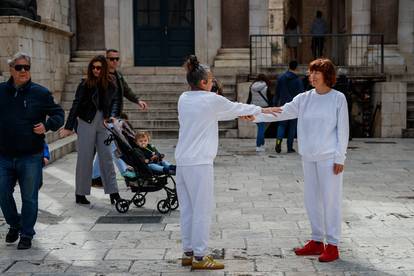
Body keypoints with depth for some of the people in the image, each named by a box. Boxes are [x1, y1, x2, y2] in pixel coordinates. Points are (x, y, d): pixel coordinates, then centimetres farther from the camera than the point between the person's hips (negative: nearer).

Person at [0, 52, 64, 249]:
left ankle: (26, 234, 20)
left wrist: (47, 125, -13)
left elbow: (58, 114, 5)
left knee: (29, 197, 4)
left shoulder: (40, 93, -2)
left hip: (31, 157, -2)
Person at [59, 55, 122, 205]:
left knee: (107, 157, 4)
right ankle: (80, 194, 12)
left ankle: (113, 192, 7)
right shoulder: (85, 84, -5)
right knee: (85, 158, 3)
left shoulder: (110, 84, 4)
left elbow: (115, 101, 7)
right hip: (86, 123, -2)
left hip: (103, 123, 3)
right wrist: (69, 127, -10)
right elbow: (76, 105, -6)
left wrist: (113, 115, -13)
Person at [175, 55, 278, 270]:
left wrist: (240, 114, 29)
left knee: (187, 209, 13)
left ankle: (188, 253, 21)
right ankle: (199, 257, 2)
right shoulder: (211, 100, -10)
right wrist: (261, 110, 23)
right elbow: (236, 107, 6)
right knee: (202, 210, -1)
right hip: (199, 163, -8)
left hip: (182, 161, 8)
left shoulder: (184, 99, 10)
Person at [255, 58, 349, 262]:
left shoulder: (338, 98, -3)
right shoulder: (304, 98, 7)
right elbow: (281, 113, 3)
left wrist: (340, 158, -8)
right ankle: (317, 241, 23)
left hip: (329, 157, -5)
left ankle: (332, 245, 5)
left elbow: (343, 130, -4)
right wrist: (255, 116, -9)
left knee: (330, 199, -2)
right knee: (311, 199, 11)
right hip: (308, 157, 5)